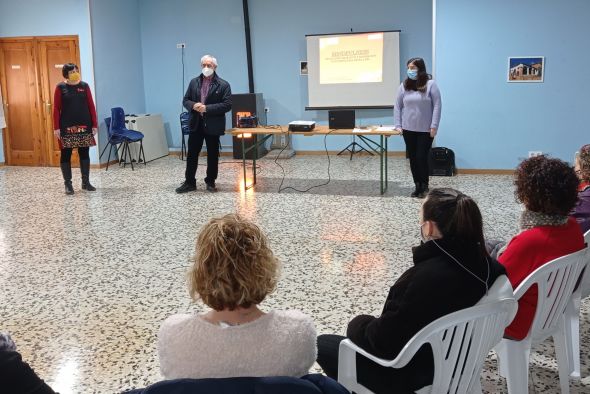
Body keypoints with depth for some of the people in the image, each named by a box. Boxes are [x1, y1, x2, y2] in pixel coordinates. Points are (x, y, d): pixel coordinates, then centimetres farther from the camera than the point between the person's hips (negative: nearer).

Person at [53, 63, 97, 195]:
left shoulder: (84, 86, 4)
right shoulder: (60, 87, -1)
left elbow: (91, 106, 4)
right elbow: (56, 108, -2)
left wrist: (94, 124, -1)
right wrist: (56, 127, -8)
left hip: (84, 126, 2)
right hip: (67, 127, -2)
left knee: (84, 153, 7)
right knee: (66, 154, 2)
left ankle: (86, 182, 15)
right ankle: (68, 184, 10)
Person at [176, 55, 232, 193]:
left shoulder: (223, 85, -4)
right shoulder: (194, 82, 9)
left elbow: (227, 105, -12)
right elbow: (185, 100, 10)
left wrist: (207, 108, -19)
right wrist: (193, 105, -14)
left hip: (213, 125, -3)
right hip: (196, 124, 3)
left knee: (212, 155, 7)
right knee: (192, 154, 5)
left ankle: (210, 182, 19)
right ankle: (189, 182, 14)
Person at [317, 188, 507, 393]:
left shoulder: (424, 278, -35)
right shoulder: (484, 264, -13)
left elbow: (383, 339, -27)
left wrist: (358, 325, -3)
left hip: (411, 375, -7)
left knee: (322, 344, 11)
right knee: (367, 325, 27)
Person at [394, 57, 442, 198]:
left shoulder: (430, 84, -6)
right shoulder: (404, 86, 4)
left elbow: (437, 105, -8)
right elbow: (398, 106, 8)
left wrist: (434, 126, -12)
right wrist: (398, 125, 1)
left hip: (425, 130, -4)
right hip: (408, 129, 4)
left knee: (422, 158, -3)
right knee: (412, 158, 7)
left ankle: (425, 186, 14)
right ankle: (417, 186, 18)